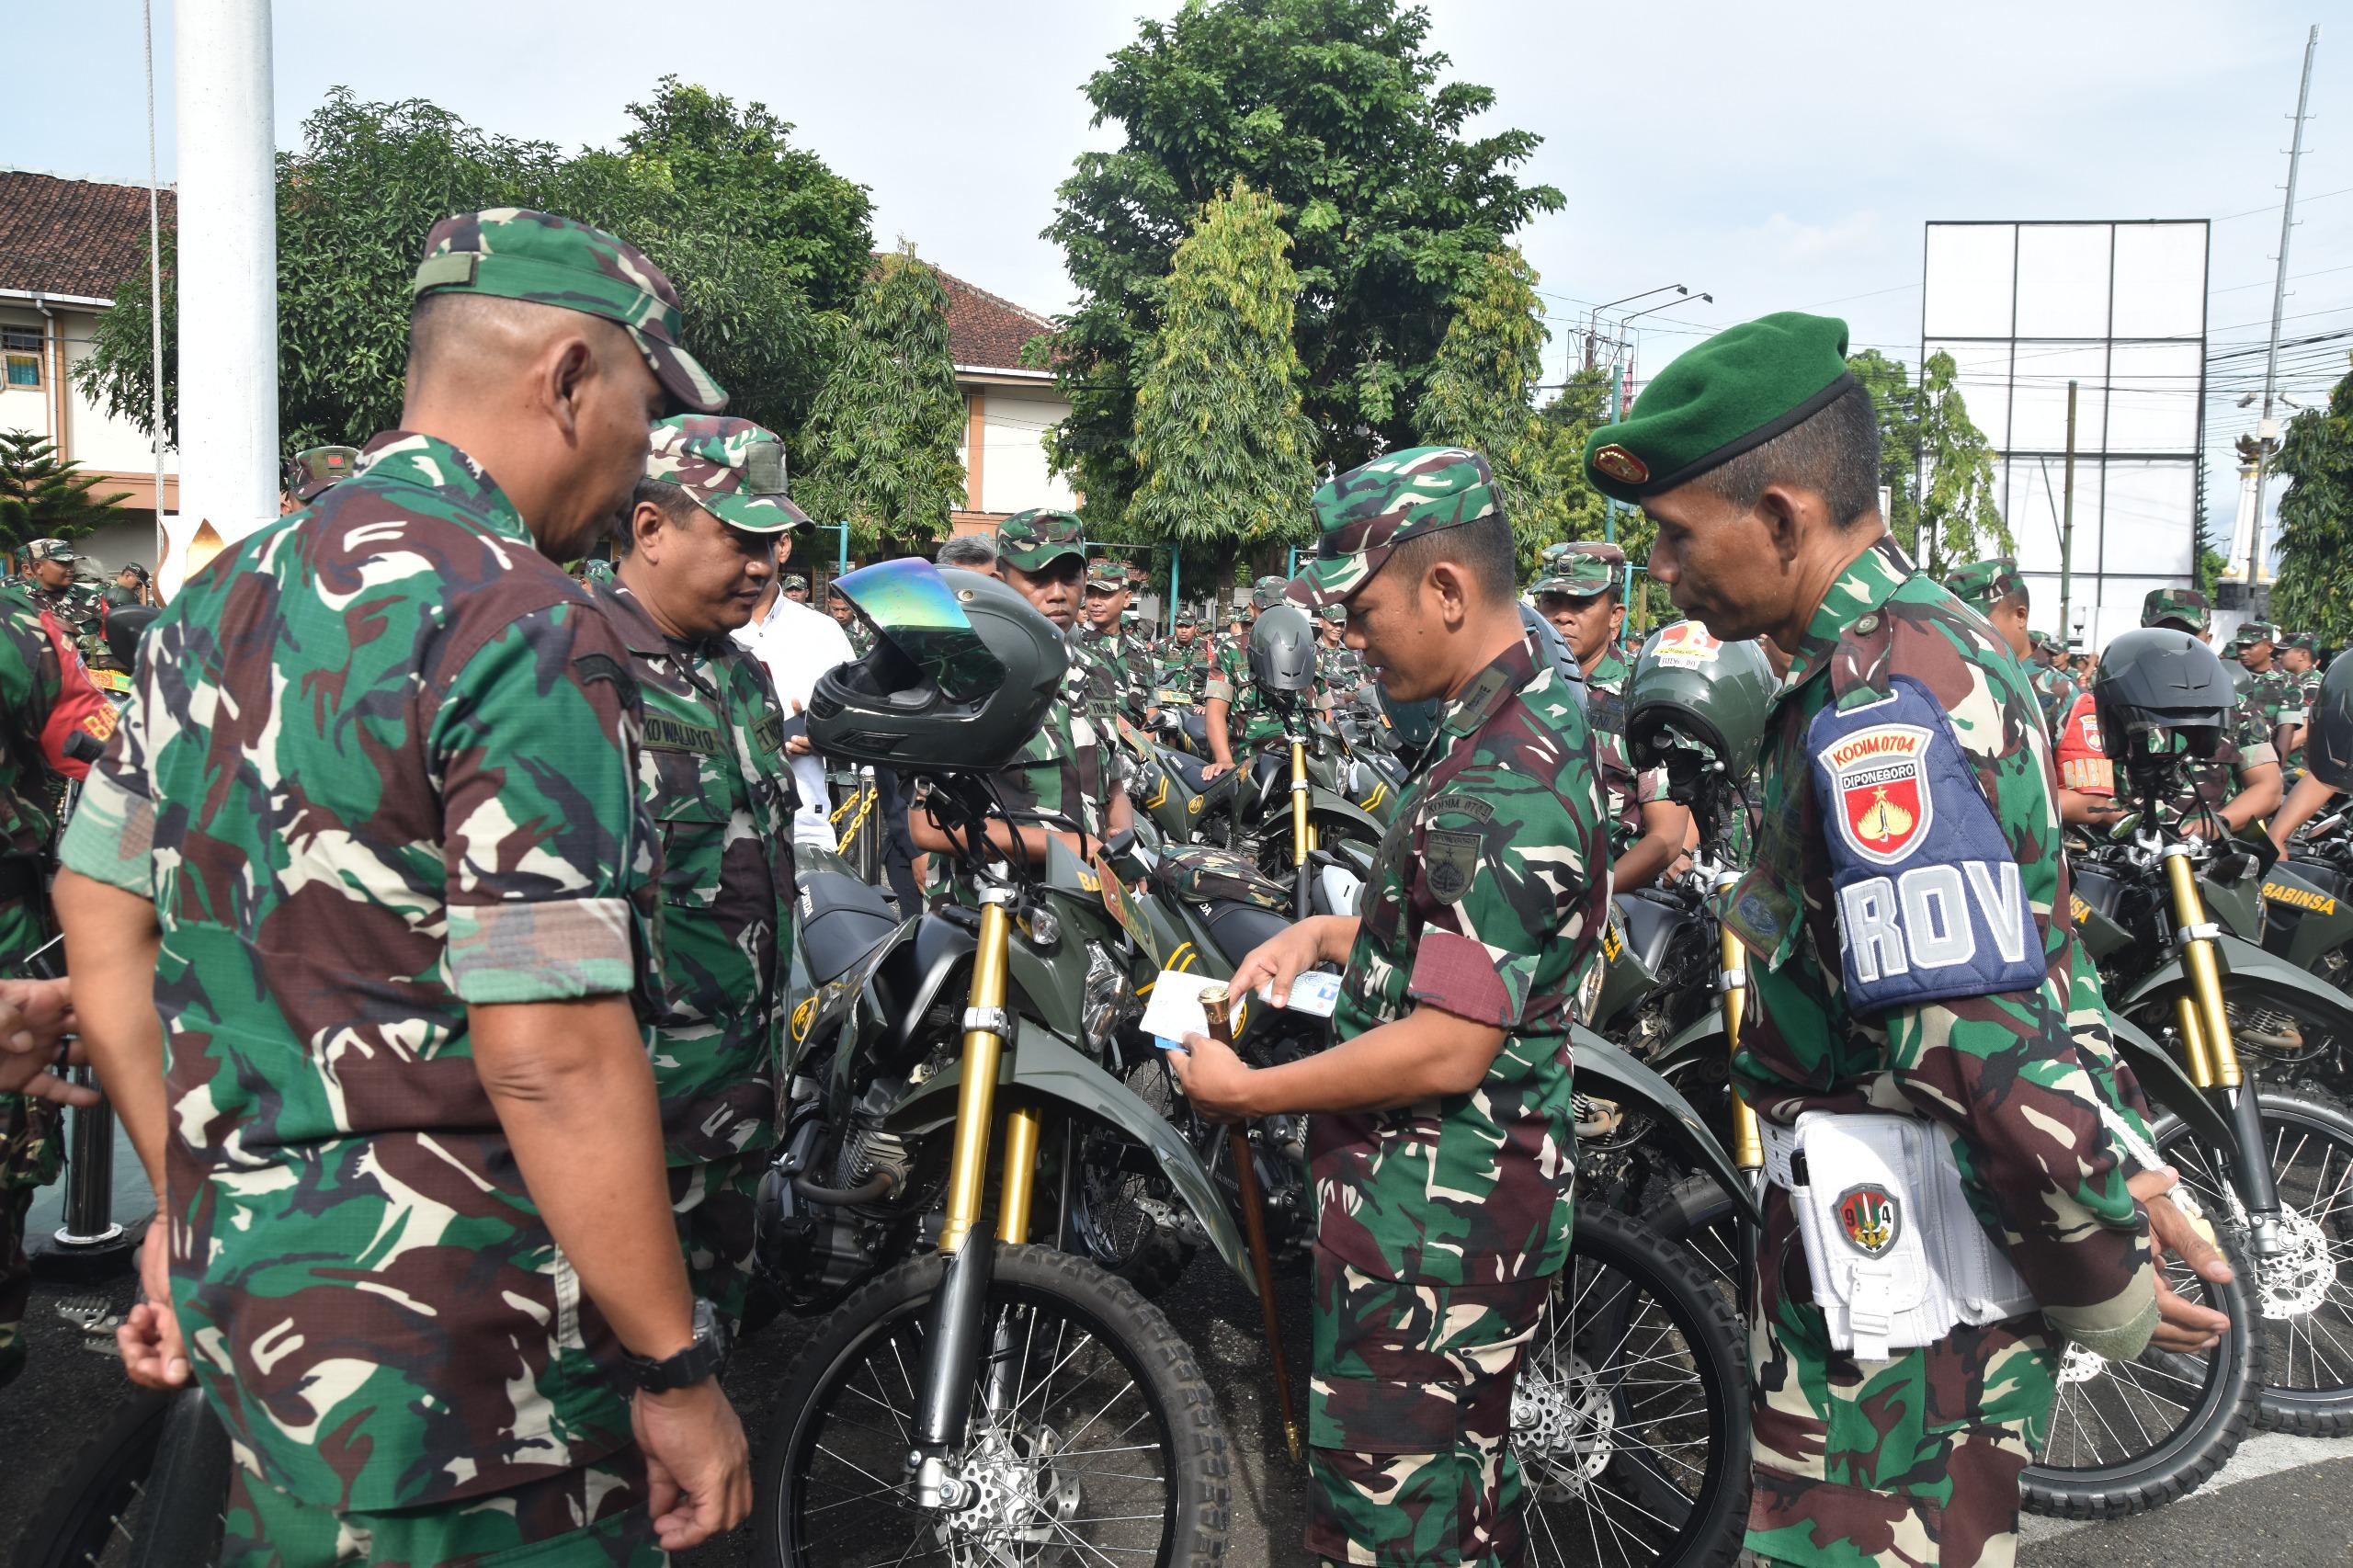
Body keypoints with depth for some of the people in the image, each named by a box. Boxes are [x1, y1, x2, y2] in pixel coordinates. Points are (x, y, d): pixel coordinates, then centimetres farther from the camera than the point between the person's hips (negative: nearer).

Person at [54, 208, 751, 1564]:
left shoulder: (220, 601, 7)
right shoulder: (529, 627, -20)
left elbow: (103, 937, 13)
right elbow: (552, 1058, -25)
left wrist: (190, 1199, 21)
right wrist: (677, 1373, -17)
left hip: (237, 1279, 8)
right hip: (454, 1369, -8)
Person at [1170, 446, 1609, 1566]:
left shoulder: (1497, 786, -25)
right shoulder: (1544, 718, 7)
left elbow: (1447, 1048, -27)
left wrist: (1247, 1093, -16)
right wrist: (1329, 933, 8)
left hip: (1427, 1229, -10)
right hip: (1483, 1206, 10)